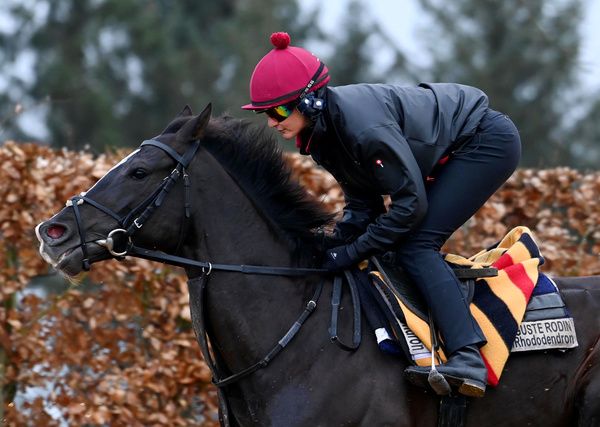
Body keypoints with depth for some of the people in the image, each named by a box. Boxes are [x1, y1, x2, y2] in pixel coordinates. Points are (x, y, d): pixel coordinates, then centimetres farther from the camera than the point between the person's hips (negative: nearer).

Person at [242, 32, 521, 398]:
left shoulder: (364, 127, -33)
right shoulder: (322, 131, -3)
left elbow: (411, 203, -28)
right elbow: (362, 203, 3)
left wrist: (354, 252, -24)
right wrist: (335, 248, -11)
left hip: (488, 143, -10)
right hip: (454, 150, 10)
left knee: (415, 246, -19)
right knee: (401, 244, 11)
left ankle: (468, 359, -31)